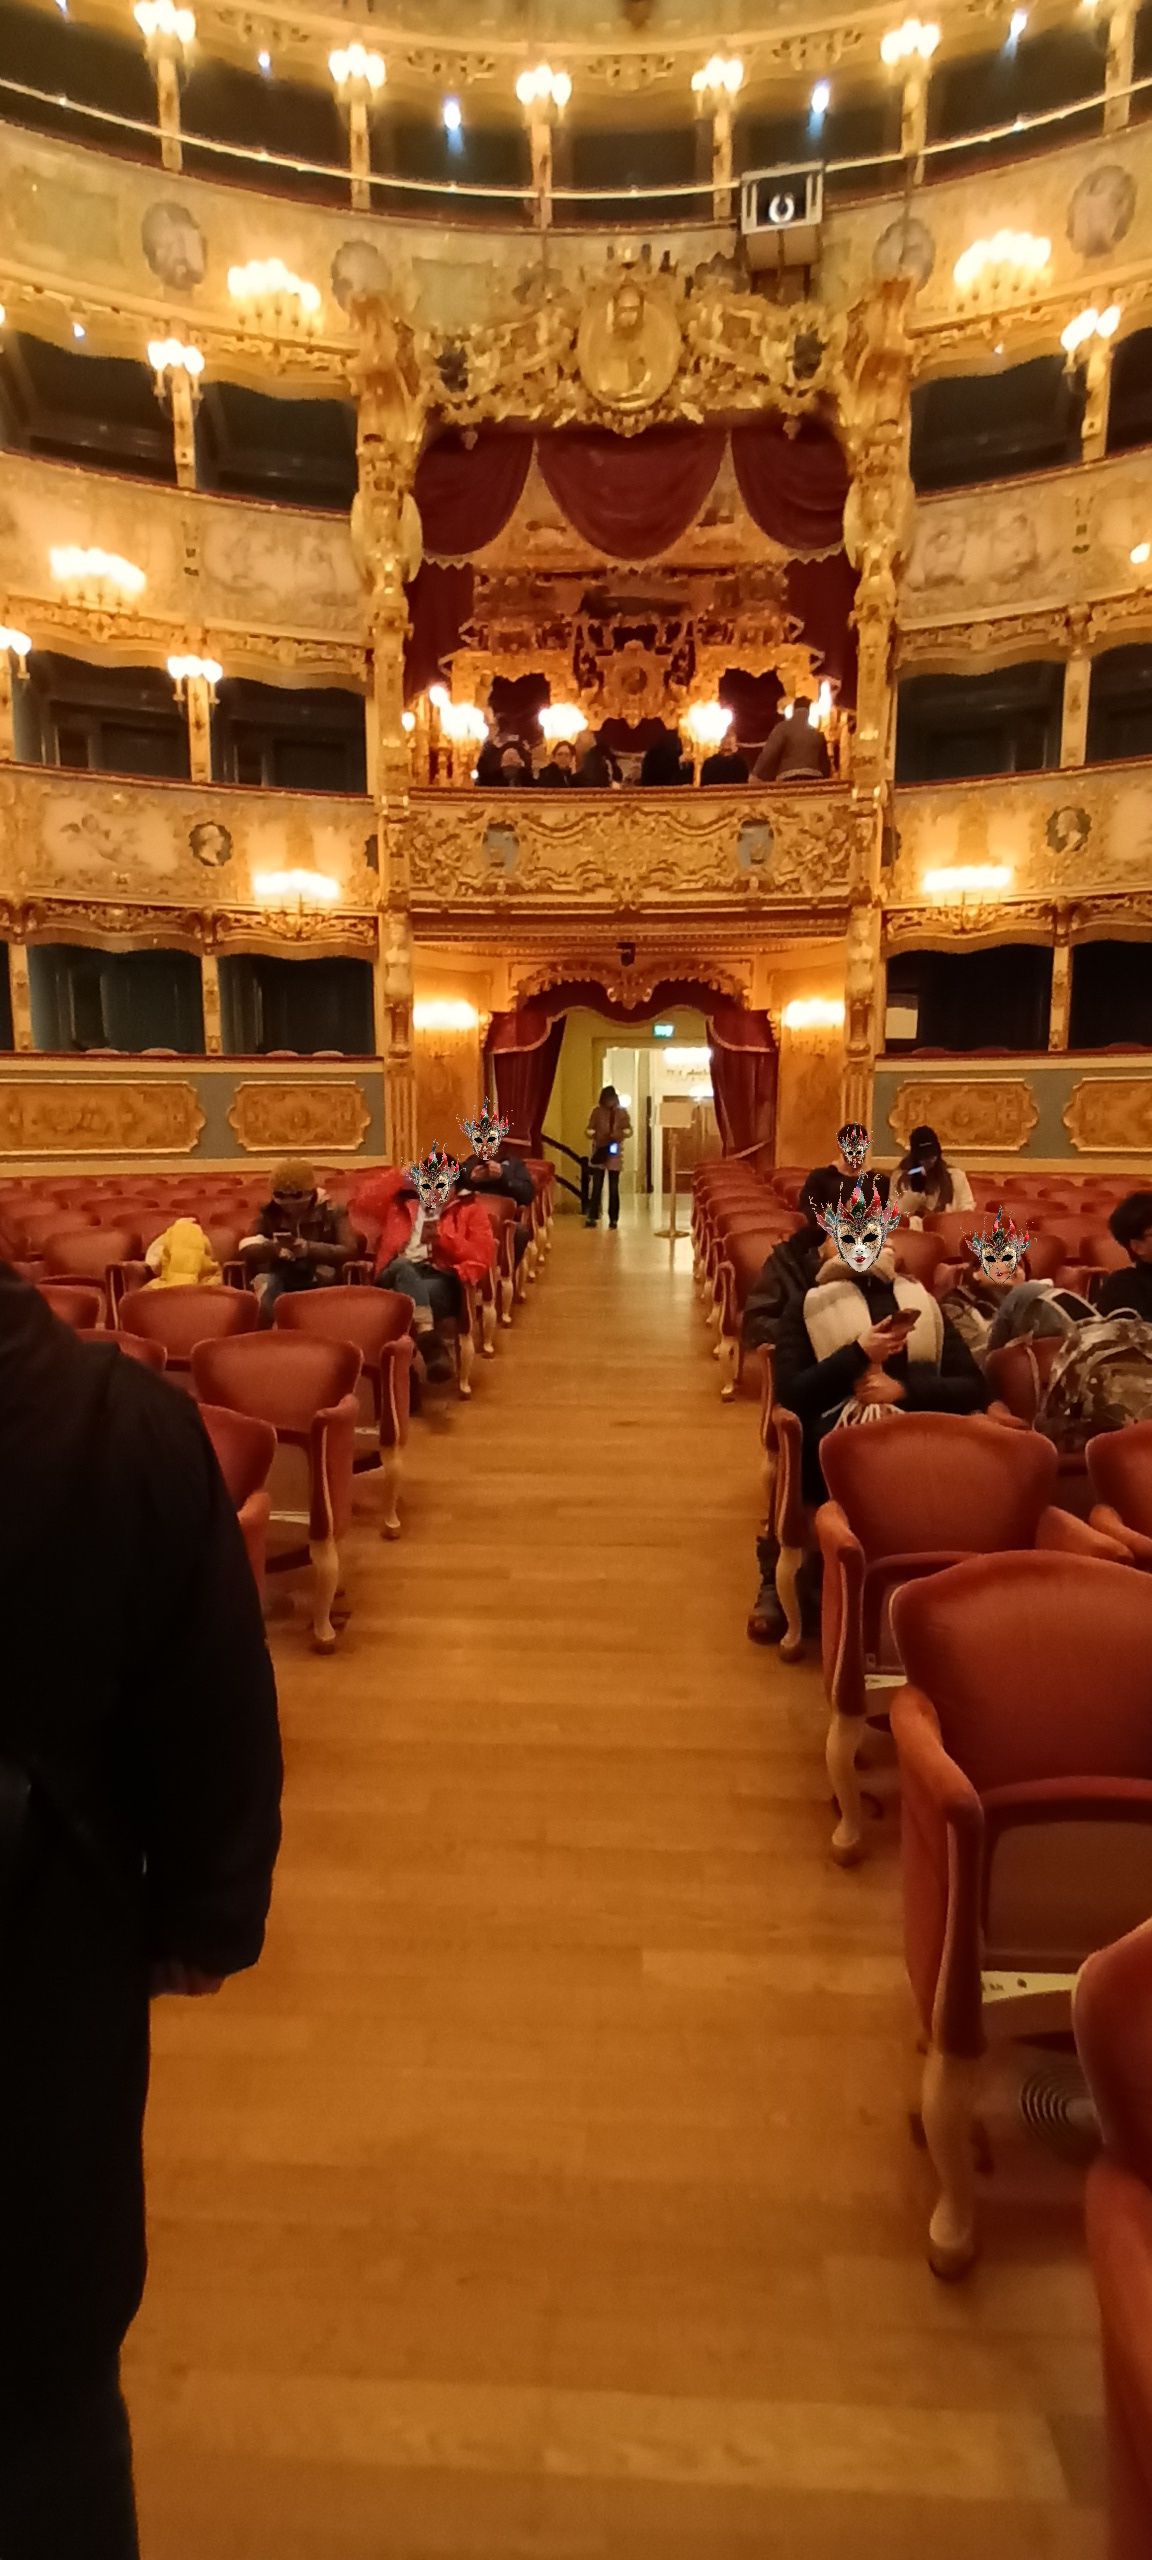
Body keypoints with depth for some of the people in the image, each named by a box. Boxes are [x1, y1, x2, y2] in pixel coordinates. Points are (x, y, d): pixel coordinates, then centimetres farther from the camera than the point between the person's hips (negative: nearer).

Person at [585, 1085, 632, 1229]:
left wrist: (619, 1135, -17)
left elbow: (628, 1130, 3)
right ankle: (591, 1217, -4)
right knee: (596, 1186, -4)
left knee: (614, 1187, 5)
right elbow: (590, 1130, 4)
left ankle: (613, 1219, 10)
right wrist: (596, 1137, -16)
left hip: (615, 1154, 1)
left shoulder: (621, 1112, 3)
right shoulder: (597, 1111, 2)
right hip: (599, 1152, -1)